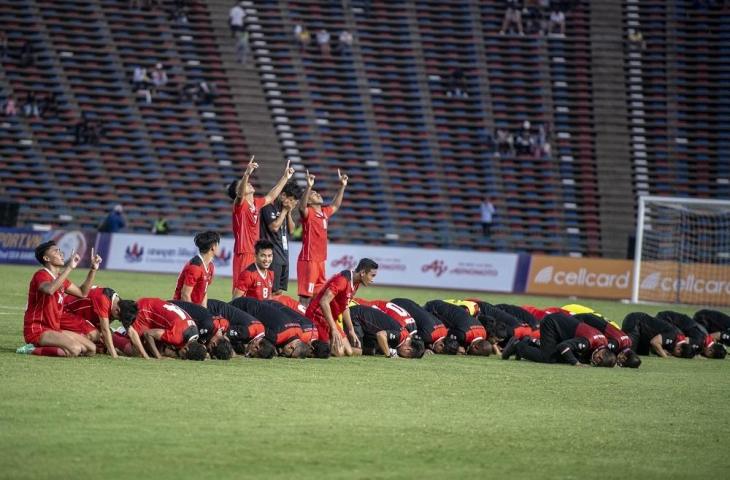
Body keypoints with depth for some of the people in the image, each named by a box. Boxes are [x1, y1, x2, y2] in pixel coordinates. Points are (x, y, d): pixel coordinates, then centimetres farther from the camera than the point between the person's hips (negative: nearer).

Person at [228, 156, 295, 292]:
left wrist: (285, 177, 33)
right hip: (243, 255, -8)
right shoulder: (239, 205, -8)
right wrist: (247, 174, -46)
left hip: (255, 254, 8)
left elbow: (271, 196, 30)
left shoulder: (256, 203, 14)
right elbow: (240, 194, -30)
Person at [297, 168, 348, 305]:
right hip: (308, 260, -8)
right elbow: (302, 206, -31)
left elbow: (336, 205, 33)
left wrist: (342, 186, 27)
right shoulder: (308, 213, -8)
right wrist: (309, 187, -42)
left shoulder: (325, 212, 14)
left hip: (320, 260, 8)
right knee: (305, 297, -11)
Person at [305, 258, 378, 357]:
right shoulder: (342, 280, -23)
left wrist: (351, 331, 19)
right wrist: (334, 329, -31)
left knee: (349, 351, 5)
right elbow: (324, 302, -30)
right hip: (318, 317, -10)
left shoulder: (355, 284, 7)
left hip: (329, 320, 10)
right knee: (339, 352, -17)